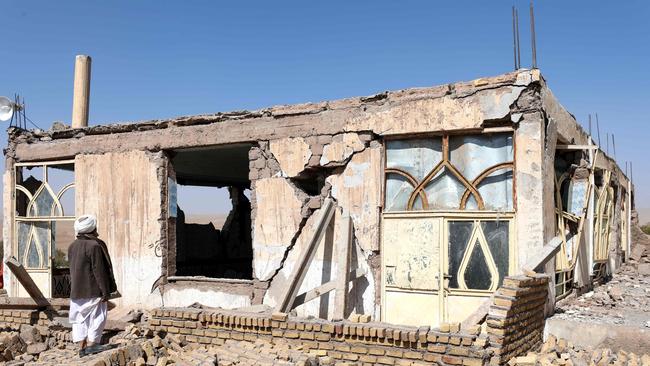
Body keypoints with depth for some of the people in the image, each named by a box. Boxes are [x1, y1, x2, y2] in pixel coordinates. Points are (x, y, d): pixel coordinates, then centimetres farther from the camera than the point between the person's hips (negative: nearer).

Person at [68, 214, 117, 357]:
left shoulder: (72, 246, 9)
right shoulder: (94, 246, -16)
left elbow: (72, 269, 16)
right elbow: (99, 270, -16)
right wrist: (105, 290, -12)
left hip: (76, 290, 8)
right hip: (93, 289, -8)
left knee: (80, 318, 10)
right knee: (97, 316, 3)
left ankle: (81, 347, 12)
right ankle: (91, 344, 1)